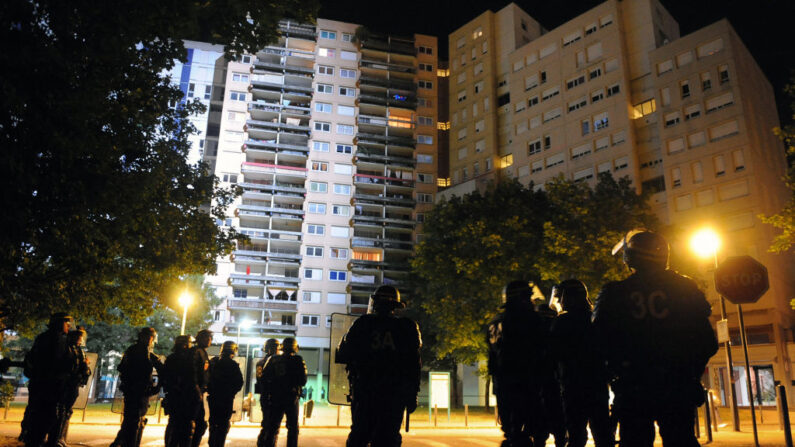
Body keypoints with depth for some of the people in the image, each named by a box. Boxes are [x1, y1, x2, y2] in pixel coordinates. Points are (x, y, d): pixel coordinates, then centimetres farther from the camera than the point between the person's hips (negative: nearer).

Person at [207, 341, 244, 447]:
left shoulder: (213, 361, -1)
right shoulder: (233, 365, -15)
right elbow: (239, 383, -12)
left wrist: (210, 390, 16)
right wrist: (232, 392, 4)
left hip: (212, 397, 5)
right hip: (226, 398, -5)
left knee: (213, 422, 18)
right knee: (223, 424, 3)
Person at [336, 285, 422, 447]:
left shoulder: (361, 324, 0)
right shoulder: (407, 328, 3)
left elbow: (342, 356, 4)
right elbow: (414, 365, 2)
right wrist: (413, 395, 7)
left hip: (364, 392, -1)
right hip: (395, 395, 1)